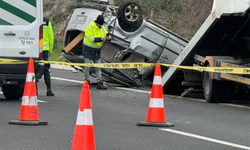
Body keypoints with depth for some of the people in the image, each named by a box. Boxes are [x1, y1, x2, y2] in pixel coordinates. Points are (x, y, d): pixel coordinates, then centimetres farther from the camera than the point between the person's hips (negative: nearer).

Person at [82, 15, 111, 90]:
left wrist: (108, 37, -28)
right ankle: (87, 82, 13)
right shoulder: (89, 28, -20)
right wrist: (101, 39, -41)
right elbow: (92, 39, -27)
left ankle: (99, 83, 4)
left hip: (97, 51, 6)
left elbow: (106, 35, -3)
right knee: (87, 67, 1)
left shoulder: (102, 28, 0)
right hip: (88, 50, -6)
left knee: (98, 67, 4)